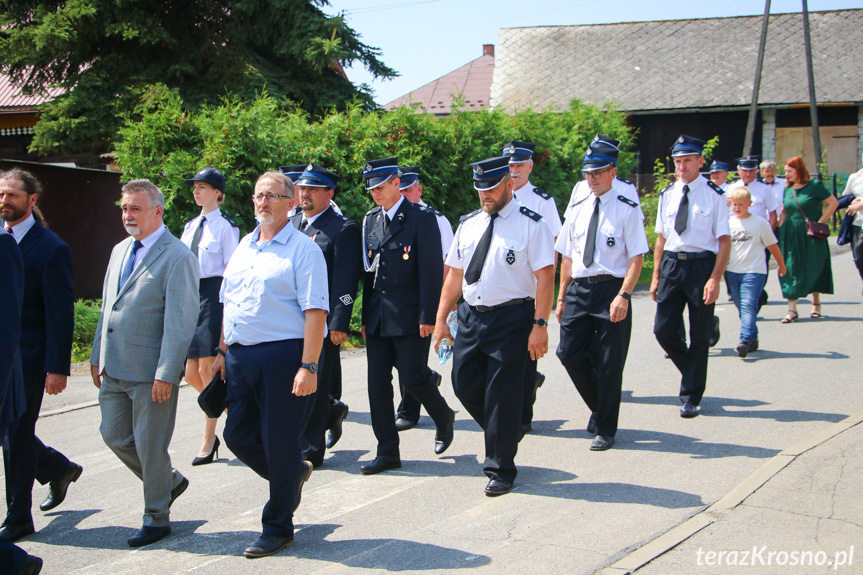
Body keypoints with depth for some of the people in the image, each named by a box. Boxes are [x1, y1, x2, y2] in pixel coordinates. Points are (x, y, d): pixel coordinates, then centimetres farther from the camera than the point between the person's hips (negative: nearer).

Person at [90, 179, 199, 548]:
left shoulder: (177, 257, -13)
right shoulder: (120, 251, 13)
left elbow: (181, 321, -17)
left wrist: (166, 374, -20)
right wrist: (98, 356, 17)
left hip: (151, 372, -8)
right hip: (114, 369, 8)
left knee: (150, 445, 2)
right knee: (114, 435, 13)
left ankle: (156, 518, 19)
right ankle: (170, 481, 34)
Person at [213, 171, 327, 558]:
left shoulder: (302, 249, -7)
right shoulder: (245, 246, 16)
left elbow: (315, 312, -14)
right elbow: (229, 304, 21)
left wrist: (308, 366, -21)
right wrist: (223, 351, 17)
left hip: (283, 355, -7)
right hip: (240, 355, 7)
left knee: (279, 444, 1)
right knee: (238, 437, 11)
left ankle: (277, 528, 17)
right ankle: (294, 473, 38)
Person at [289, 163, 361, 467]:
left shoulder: (343, 230, -6)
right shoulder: (291, 225, 15)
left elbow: (346, 282, -12)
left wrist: (338, 324, -18)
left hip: (323, 321, -6)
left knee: (313, 384, 0)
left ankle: (309, 449, 11)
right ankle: (332, 410, 34)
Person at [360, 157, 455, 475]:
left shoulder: (421, 218, -6)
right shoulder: (370, 220, 13)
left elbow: (432, 270, -10)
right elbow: (368, 270, 16)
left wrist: (427, 317, -15)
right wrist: (366, 316, 12)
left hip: (410, 318, -6)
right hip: (377, 319, 6)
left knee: (412, 379, -7)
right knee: (377, 384, 4)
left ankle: (444, 417, 24)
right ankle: (387, 452, 12)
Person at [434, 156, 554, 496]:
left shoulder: (530, 225, -5)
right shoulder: (468, 225, 12)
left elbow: (545, 276, -10)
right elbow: (454, 275, 15)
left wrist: (540, 325, -17)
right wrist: (441, 319, 11)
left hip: (511, 318, -6)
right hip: (470, 315, 6)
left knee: (502, 394, -2)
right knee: (465, 384, 7)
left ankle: (501, 470, 12)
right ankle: (502, 436, 34)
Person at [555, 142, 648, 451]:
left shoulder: (627, 210, -3)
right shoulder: (577, 210, 12)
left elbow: (636, 257, -8)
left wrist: (623, 295, -19)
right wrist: (562, 297, 11)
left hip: (611, 289, -5)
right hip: (578, 289, 5)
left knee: (609, 362, 1)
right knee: (570, 353, 1)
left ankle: (605, 429, 16)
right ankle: (599, 409, 26)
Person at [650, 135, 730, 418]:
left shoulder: (714, 195, -6)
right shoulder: (667, 195, 9)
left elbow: (724, 240, -8)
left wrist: (715, 279, -16)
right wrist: (656, 276, 10)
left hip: (702, 264, -4)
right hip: (671, 264, 4)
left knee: (699, 336, 4)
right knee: (663, 329, 0)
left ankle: (691, 397, 16)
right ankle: (692, 371, 29)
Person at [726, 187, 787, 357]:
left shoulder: (760, 223, -1)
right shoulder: (728, 223, 8)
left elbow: (772, 245, 9)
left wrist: (781, 264, 18)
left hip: (754, 271, -5)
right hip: (732, 271, 5)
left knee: (748, 306, -18)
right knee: (741, 307, 9)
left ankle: (746, 340, -28)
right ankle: (753, 340, 21)